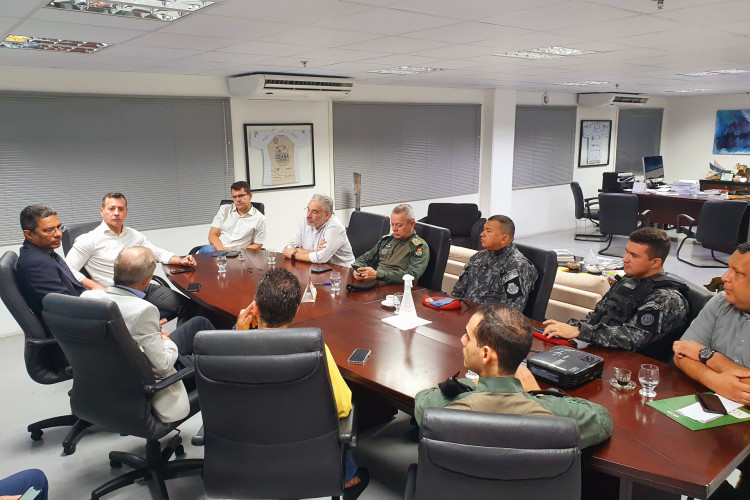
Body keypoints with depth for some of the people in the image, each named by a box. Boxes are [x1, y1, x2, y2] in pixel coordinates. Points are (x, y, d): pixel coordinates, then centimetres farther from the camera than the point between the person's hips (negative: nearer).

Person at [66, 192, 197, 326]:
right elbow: (69, 269, 0)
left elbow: (158, 253, 25)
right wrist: (94, 286, -15)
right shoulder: (89, 240, 4)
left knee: (188, 305, -15)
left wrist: (180, 260, 6)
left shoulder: (134, 235, 20)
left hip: (146, 289, 5)